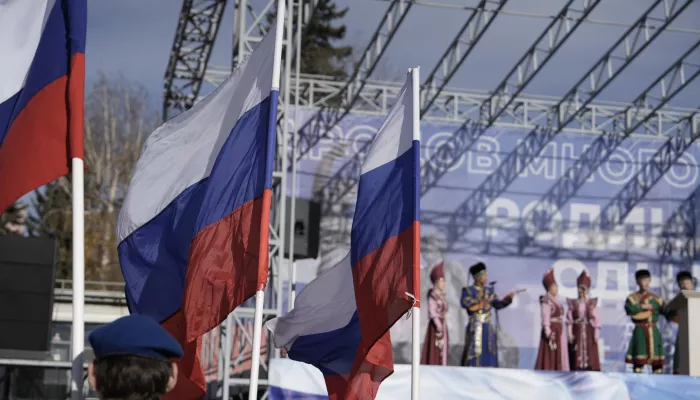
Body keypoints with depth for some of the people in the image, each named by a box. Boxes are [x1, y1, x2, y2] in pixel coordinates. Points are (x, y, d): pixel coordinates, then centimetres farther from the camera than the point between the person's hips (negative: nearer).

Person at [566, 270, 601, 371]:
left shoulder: (592, 303, 4)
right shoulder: (573, 303, 3)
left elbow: (596, 319, 1)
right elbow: (569, 319, 1)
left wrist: (596, 333, -5)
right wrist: (570, 333, -6)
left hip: (589, 332, 0)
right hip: (577, 332, 0)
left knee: (590, 357, -1)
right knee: (576, 357, -2)